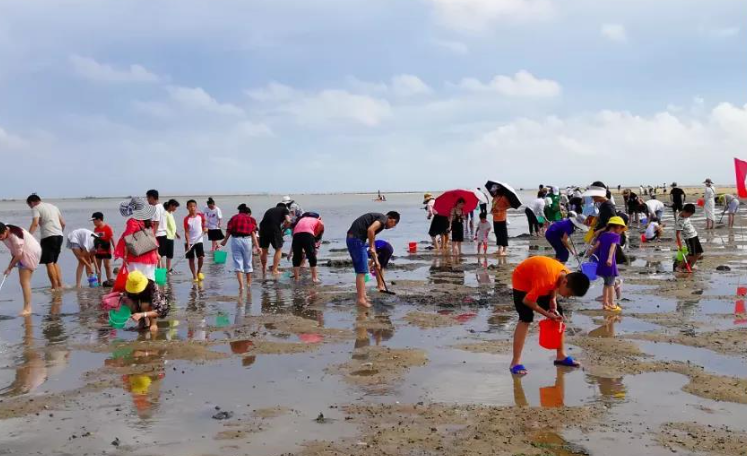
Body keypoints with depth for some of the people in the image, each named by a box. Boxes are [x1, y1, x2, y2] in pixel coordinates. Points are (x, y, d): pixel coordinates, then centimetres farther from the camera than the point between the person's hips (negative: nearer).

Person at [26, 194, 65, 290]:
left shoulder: (36, 208, 1)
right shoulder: (53, 206, 22)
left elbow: (35, 223, -16)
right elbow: (63, 223, 21)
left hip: (48, 236, -7)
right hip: (59, 235, 7)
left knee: (49, 263, 0)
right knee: (54, 262, 17)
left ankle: (55, 287, -1)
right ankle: (60, 285, 14)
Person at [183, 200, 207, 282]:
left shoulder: (200, 215, -4)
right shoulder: (186, 219, -12)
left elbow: (204, 222, 18)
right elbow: (186, 232, -13)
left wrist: (205, 228, -3)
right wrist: (188, 244, -20)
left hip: (199, 240, 2)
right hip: (189, 241, -2)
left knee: (201, 257, -7)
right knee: (191, 259, 4)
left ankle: (199, 272, 19)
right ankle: (194, 276, 15)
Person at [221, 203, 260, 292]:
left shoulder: (234, 218, 12)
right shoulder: (251, 219, 10)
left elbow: (228, 231, 4)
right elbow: (253, 233, -1)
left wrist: (224, 242, 16)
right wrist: (256, 246, -4)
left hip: (235, 240, 0)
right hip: (247, 240, 0)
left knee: (237, 263, 2)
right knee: (248, 262, 16)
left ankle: (241, 285, -10)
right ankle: (248, 283, 32)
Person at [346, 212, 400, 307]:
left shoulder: (377, 217, 24)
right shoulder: (383, 219, -5)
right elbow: (370, 230, -24)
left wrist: (376, 260, 36)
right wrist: (371, 247, -10)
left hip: (352, 238, 10)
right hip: (357, 239, -10)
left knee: (360, 271, 18)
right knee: (361, 271, -4)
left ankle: (362, 296, 25)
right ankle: (361, 299, 0)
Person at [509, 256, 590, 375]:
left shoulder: (568, 276, -17)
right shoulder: (547, 280, -41)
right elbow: (527, 300, -31)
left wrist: (553, 301, -10)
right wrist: (547, 314, -22)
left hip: (538, 279, 8)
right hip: (522, 279, -8)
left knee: (558, 314, 4)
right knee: (526, 319, -19)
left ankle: (561, 355, 14)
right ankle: (515, 363, -17)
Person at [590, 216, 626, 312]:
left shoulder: (603, 234, 10)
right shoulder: (616, 236, -7)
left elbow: (596, 245, 1)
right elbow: (612, 247, -24)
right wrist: (610, 258, -37)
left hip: (602, 263, 6)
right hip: (610, 263, -6)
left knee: (606, 283, 18)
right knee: (611, 284, 3)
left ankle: (605, 303, 22)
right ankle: (612, 305, 6)